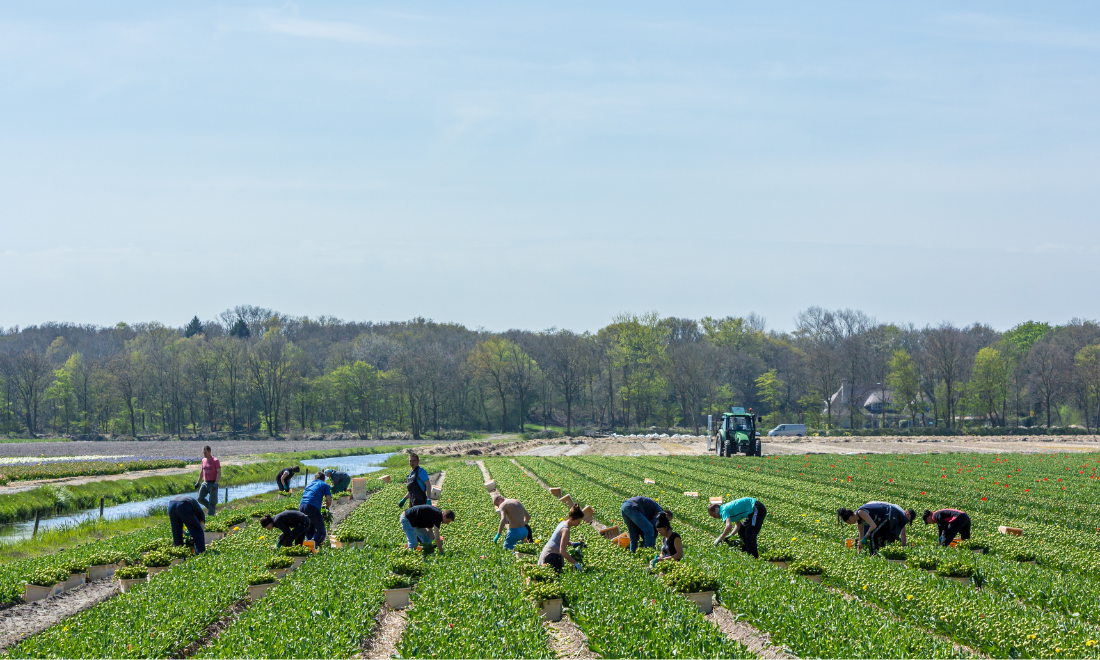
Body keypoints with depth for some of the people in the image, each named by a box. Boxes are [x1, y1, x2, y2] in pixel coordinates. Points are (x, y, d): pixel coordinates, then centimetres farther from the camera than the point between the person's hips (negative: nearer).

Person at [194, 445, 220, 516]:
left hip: (213, 483, -6)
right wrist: (198, 482, 22)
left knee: (212, 502, -4)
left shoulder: (215, 461, -10)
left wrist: (215, 484, -26)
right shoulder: (203, 460, 9)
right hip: (205, 483, 6)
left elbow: (219, 473, -15)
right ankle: (212, 507, 16)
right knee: (200, 498, -5)